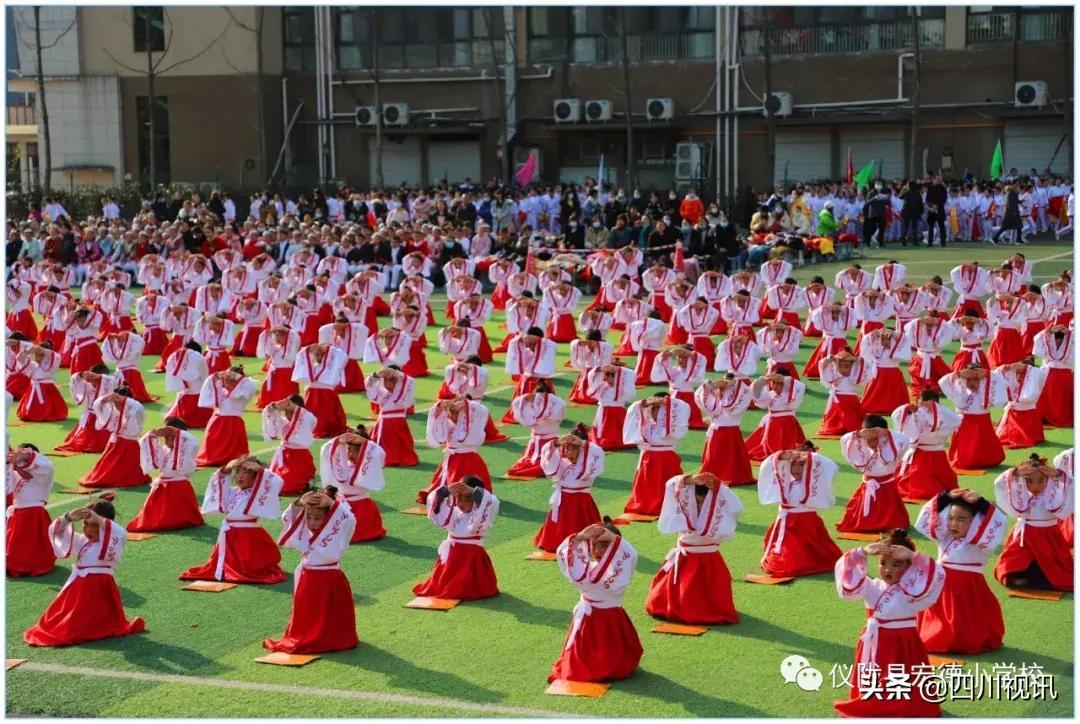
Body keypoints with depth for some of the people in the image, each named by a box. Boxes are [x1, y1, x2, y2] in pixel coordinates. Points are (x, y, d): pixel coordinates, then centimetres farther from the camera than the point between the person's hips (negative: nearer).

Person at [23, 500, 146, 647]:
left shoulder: (113, 542, -6)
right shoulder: (81, 541, 11)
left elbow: (122, 534, -31)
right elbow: (55, 530, 6)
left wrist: (99, 520, -35)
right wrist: (68, 517, -14)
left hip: (100, 591, -6)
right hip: (78, 589, 6)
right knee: (53, 622, 9)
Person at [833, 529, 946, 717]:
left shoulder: (915, 590, -9)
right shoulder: (872, 587, 0)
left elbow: (937, 576, -25)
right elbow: (848, 582, -12)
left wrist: (913, 556, -32)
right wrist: (862, 553, -23)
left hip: (904, 647, -3)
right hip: (875, 645, 3)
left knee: (905, 699, -2)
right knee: (873, 695, 11)